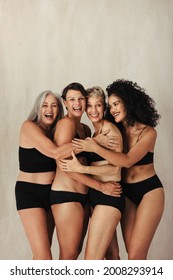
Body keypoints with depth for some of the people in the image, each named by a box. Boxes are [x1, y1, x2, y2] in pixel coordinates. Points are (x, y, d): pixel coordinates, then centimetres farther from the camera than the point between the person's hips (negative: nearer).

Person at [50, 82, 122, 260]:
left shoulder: (86, 129, 16)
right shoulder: (66, 123, -10)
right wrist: (100, 186, -15)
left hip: (82, 195, 9)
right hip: (66, 194, -8)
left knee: (76, 252, 16)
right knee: (69, 255, 0)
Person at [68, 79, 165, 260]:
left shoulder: (148, 132, -12)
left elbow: (127, 161, -25)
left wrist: (95, 148, -29)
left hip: (148, 191, -5)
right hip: (126, 192, 5)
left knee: (136, 255, -8)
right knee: (132, 252, 8)